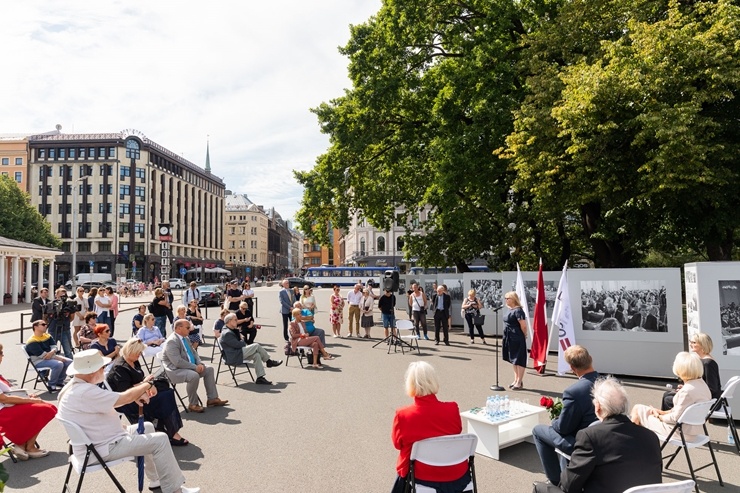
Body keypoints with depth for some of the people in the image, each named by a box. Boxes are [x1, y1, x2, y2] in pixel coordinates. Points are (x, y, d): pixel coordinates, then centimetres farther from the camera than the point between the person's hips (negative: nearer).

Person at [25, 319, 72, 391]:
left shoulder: (47, 336, 8)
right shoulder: (32, 342, -18)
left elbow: (54, 346, 4)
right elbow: (43, 355, -23)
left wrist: (52, 352, -22)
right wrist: (60, 358, -21)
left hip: (50, 357, 8)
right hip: (38, 361, -8)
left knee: (69, 361, -2)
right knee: (58, 364, -30)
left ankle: (59, 382, 10)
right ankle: (52, 385, -13)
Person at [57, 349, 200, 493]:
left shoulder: (76, 386, 5)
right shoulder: (85, 392, -29)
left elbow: (111, 400, 12)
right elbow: (124, 398, -23)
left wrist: (136, 394, -2)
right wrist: (147, 384, -6)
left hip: (93, 442, 11)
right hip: (104, 448, -11)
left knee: (147, 427, 21)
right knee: (160, 439, -12)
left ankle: (156, 479, 27)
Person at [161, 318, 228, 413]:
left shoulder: (185, 338, 9)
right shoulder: (171, 341, -21)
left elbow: (194, 353, 17)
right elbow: (177, 362, -28)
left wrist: (200, 364, -3)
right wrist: (195, 367, -24)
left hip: (190, 367, 10)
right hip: (175, 370, -10)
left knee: (209, 369, 5)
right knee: (194, 375, -34)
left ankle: (212, 398, 8)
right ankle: (193, 404, -16)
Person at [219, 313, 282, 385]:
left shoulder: (230, 330, 15)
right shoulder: (226, 333, -20)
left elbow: (239, 341, 18)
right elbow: (237, 345, -21)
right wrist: (245, 343, -2)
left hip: (237, 354, 11)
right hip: (233, 357, -11)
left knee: (256, 355, -5)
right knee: (256, 346, -16)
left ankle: (260, 378, -5)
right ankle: (269, 362, 1)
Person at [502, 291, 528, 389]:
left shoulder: (518, 310, -17)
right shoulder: (511, 310, 11)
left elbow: (523, 326, -20)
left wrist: (524, 335, -5)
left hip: (517, 339, -10)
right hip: (510, 339, 10)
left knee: (519, 360, -1)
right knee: (514, 360, 16)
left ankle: (520, 382, 7)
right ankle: (516, 380, 26)